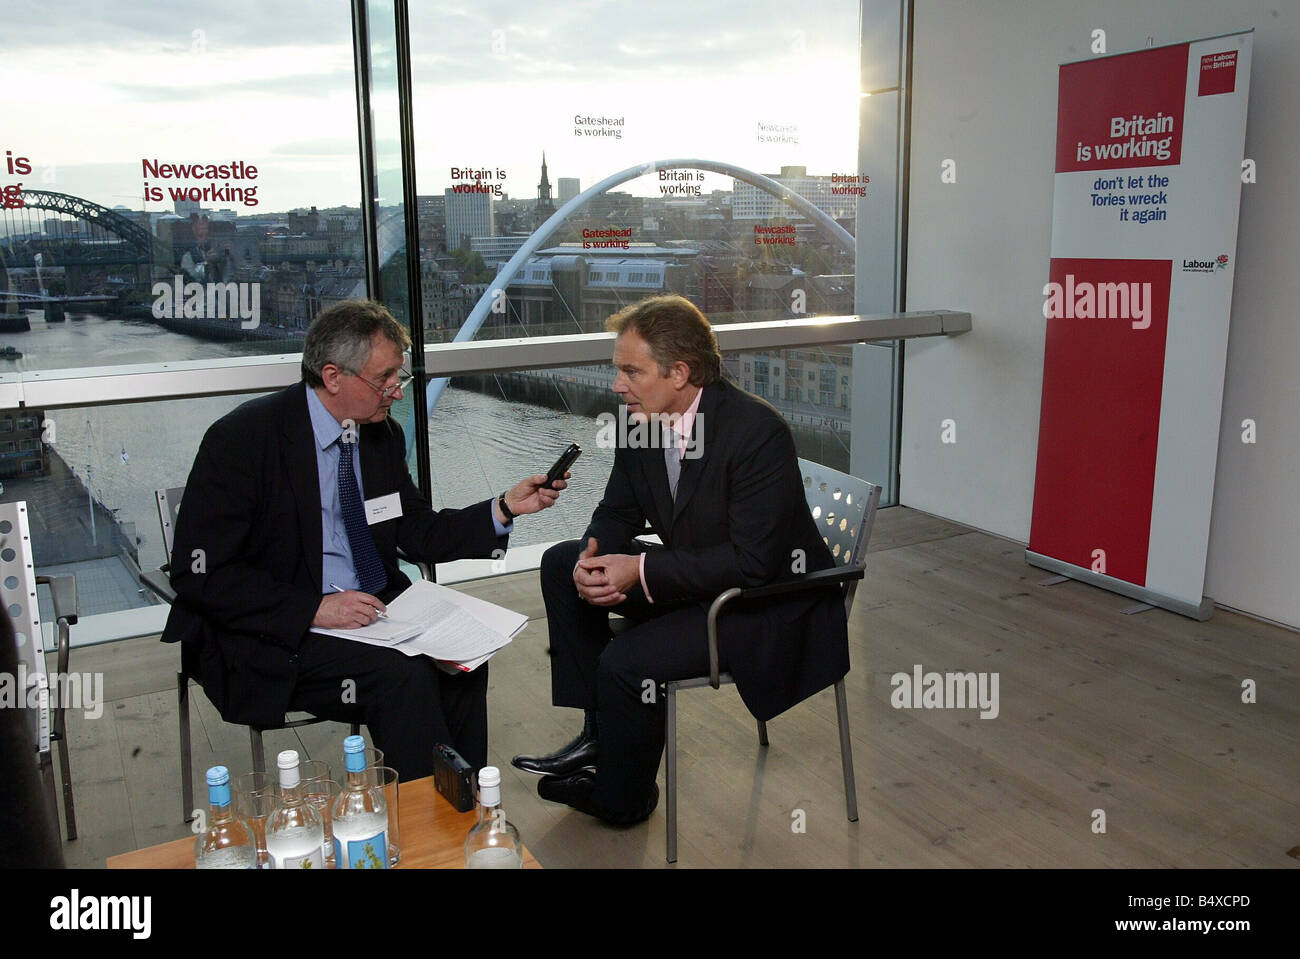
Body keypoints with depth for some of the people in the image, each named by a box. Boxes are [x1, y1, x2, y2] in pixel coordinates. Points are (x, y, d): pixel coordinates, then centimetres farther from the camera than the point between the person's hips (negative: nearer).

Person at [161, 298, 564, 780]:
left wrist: (506, 507, -2)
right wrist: (314, 609, -23)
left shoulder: (382, 434, 5)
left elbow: (419, 533, 13)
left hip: (370, 609, 6)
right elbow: (199, 574, -15)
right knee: (403, 676, -27)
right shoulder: (243, 438, -14)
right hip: (272, 633, -6)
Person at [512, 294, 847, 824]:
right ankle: (597, 732, 6)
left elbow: (754, 561, -28)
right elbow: (617, 512, 7)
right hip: (690, 576, 8)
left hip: (766, 599, -8)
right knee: (561, 564, 2)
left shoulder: (758, 431, -27)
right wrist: (594, 560, -17)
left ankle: (620, 797, 7)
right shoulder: (642, 420, -4)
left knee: (626, 661, -24)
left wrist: (642, 570, -29)